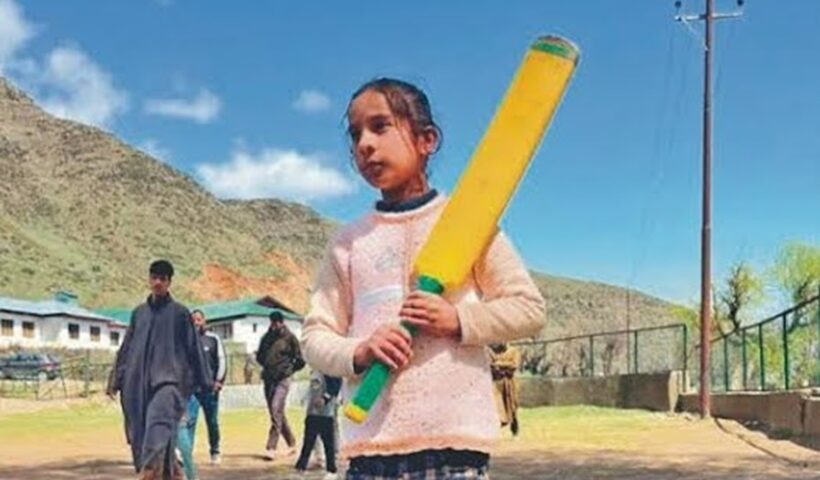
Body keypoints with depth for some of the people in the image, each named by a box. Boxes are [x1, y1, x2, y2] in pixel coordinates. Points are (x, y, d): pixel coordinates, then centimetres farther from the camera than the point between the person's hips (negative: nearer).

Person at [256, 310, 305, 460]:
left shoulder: (290, 337, -3)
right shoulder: (267, 337, 10)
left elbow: (300, 361, 0)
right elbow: (259, 356, 21)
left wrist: (287, 369, 5)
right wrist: (268, 366, 9)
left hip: (282, 380, -6)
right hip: (268, 379, 6)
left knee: (276, 410, -17)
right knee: (277, 413, 11)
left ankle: (271, 447, -19)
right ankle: (291, 444, 24)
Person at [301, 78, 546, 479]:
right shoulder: (347, 243, 12)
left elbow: (529, 309, 4)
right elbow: (315, 335, 11)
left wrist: (459, 320, -11)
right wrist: (359, 353, -10)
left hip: (455, 439, -2)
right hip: (372, 441, 3)